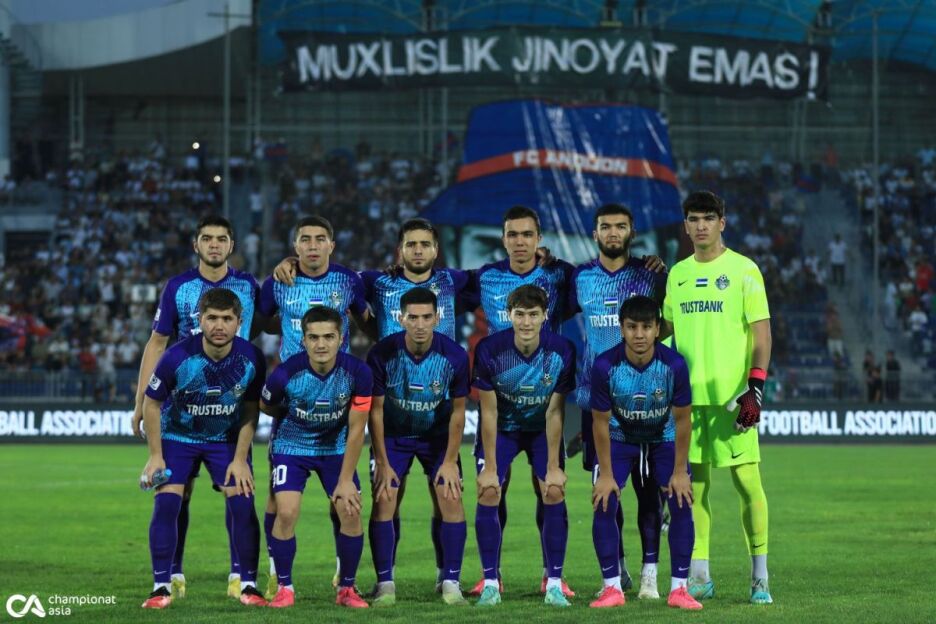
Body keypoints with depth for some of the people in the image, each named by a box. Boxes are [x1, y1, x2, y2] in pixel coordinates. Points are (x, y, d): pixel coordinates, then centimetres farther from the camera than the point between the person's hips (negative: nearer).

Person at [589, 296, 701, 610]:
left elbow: (682, 420, -16)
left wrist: (679, 472, -13)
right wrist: (606, 474, -13)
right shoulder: (605, 366, -29)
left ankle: (679, 588, -3)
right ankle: (612, 587, -2)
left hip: (664, 438, 0)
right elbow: (601, 422, -17)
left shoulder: (674, 364, -29)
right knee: (603, 504, -13)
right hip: (620, 438, 0)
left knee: (681, 503, -12)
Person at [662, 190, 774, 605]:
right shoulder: (677, 274, 13)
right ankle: (698, 576, 11)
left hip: (731, 395, -5)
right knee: (694, 484, 6)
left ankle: (760, 576, 1)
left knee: (747, 481, -6)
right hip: (687, 395, 5)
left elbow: (761, 333, -5)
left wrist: (755, 387, -13)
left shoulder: (743, 270, -1)